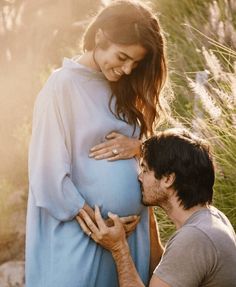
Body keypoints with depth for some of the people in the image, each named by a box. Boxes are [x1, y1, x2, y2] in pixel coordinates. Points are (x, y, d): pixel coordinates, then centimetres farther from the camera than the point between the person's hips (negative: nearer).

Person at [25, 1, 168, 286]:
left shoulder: (122, 89, 10)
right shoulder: (62, 85, -11)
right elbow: (48, 173, -14)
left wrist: (137, 146, -7)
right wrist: (99, 223, -13)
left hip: (131, 229, 6)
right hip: (81, 233, -6)